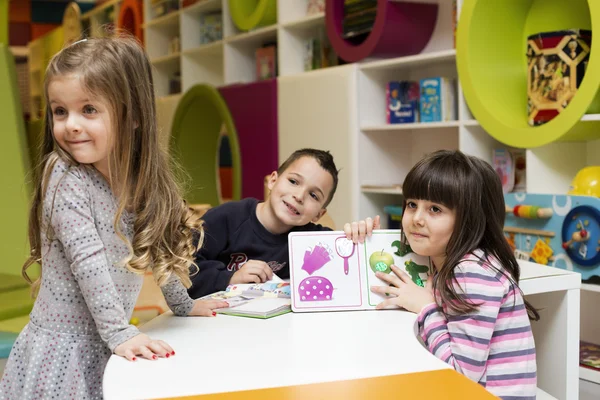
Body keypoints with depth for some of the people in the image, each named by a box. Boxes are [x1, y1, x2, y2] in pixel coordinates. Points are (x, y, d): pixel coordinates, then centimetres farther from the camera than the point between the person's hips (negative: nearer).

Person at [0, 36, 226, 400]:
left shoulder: (141, 178, 0)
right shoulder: (65, 178, -17)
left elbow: (159, 246, 13)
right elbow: (88, 262, -22)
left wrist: (183, 304, 19)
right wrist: (119, 332, -24)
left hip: (106, 348, 5)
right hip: (63, 349, -5)